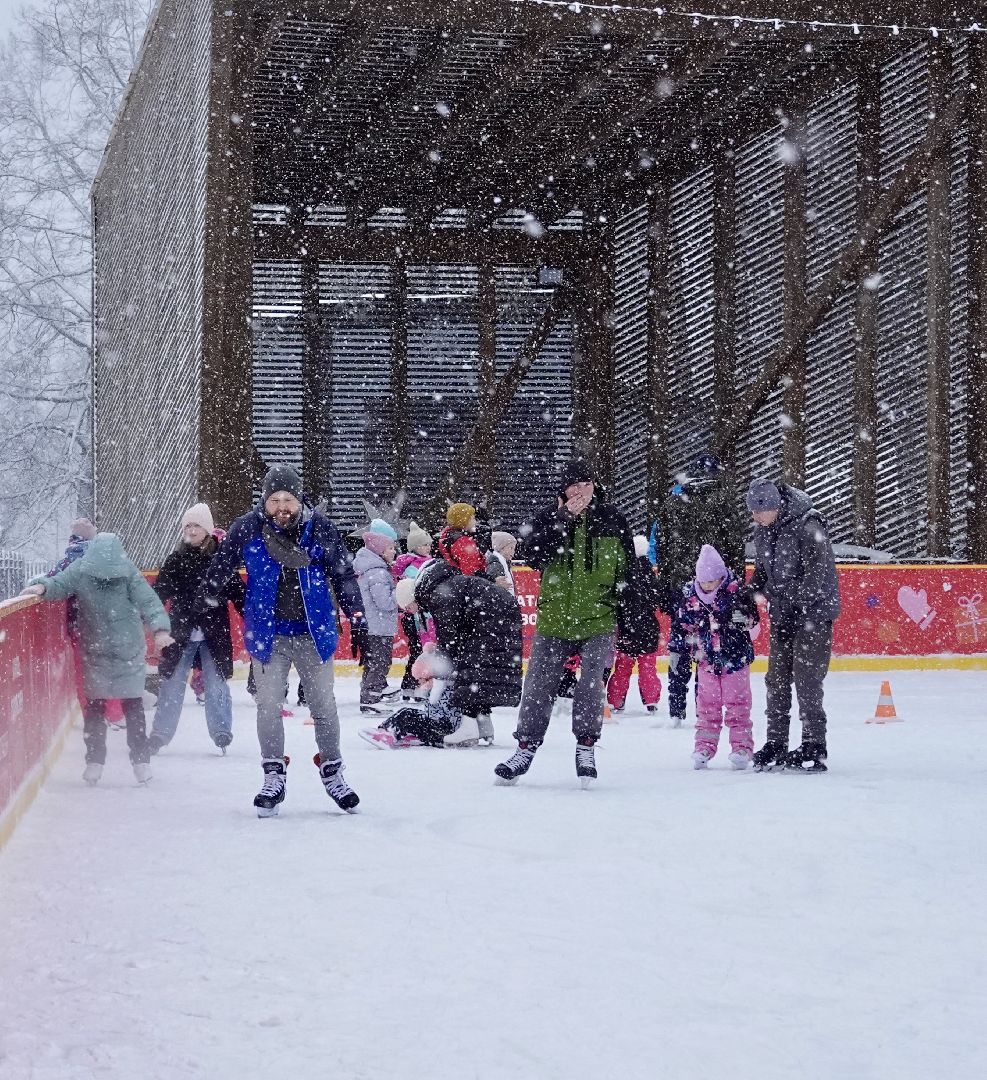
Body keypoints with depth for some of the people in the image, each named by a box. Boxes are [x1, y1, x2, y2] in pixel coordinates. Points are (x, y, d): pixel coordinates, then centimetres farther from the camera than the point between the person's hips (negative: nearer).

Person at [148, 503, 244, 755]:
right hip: (181, 634, 1)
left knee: (216, 685, 0)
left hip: (214, 634, -1)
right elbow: (159, 592, 2)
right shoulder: (176, 560, 4)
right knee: (171, 684, 3)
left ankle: (221, 732, 13)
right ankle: (159, 734, 11)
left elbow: (237, 593, 2)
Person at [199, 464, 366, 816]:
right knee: (269, 704, -2)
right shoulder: (246, 529, -8)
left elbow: (343, 572, 1)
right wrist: (208, 595, -4)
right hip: (267, 633, -1)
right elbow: (220, 566, 4)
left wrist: (354, 609, -5)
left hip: (314, 631, 1)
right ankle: (274, 777, 9)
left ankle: (332, 773, 22)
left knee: (323, 704, 9)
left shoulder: (320, 528, -6)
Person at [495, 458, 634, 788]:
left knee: (592, 683, -11)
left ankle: (586, 746, 3)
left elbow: (628, 570, 9)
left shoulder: (612, 519, 3)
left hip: (598, 620, -1)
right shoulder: (550, 517, 1)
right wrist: (564, 519, -21)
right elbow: (534, 555, -16)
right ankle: (526, 748, 16)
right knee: (539, 685, 4)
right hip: (554, 621, 1)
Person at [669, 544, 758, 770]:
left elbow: (752, 617, -4)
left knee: (737, 705, 3)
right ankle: (704, 747, 12)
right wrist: (677, 649, 9)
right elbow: (683, 625, 10)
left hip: (735, 658, -3)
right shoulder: (690, 596, 0)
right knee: (707, 706, 7)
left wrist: (742, 618, -23)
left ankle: (741, 747, 8)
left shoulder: (737, 591, -10)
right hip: (706, 660, 3)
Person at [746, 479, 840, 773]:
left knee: (806, 677, -10)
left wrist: (791, 595, -27)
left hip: (813, 611, -7)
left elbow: (818, 573, -22)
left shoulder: (808, 527, -19)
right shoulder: (762, 532, 5)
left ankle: (814, 746, -4)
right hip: (782, 615, 7)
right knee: (777, 678, 8)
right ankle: (776, 744, 16)